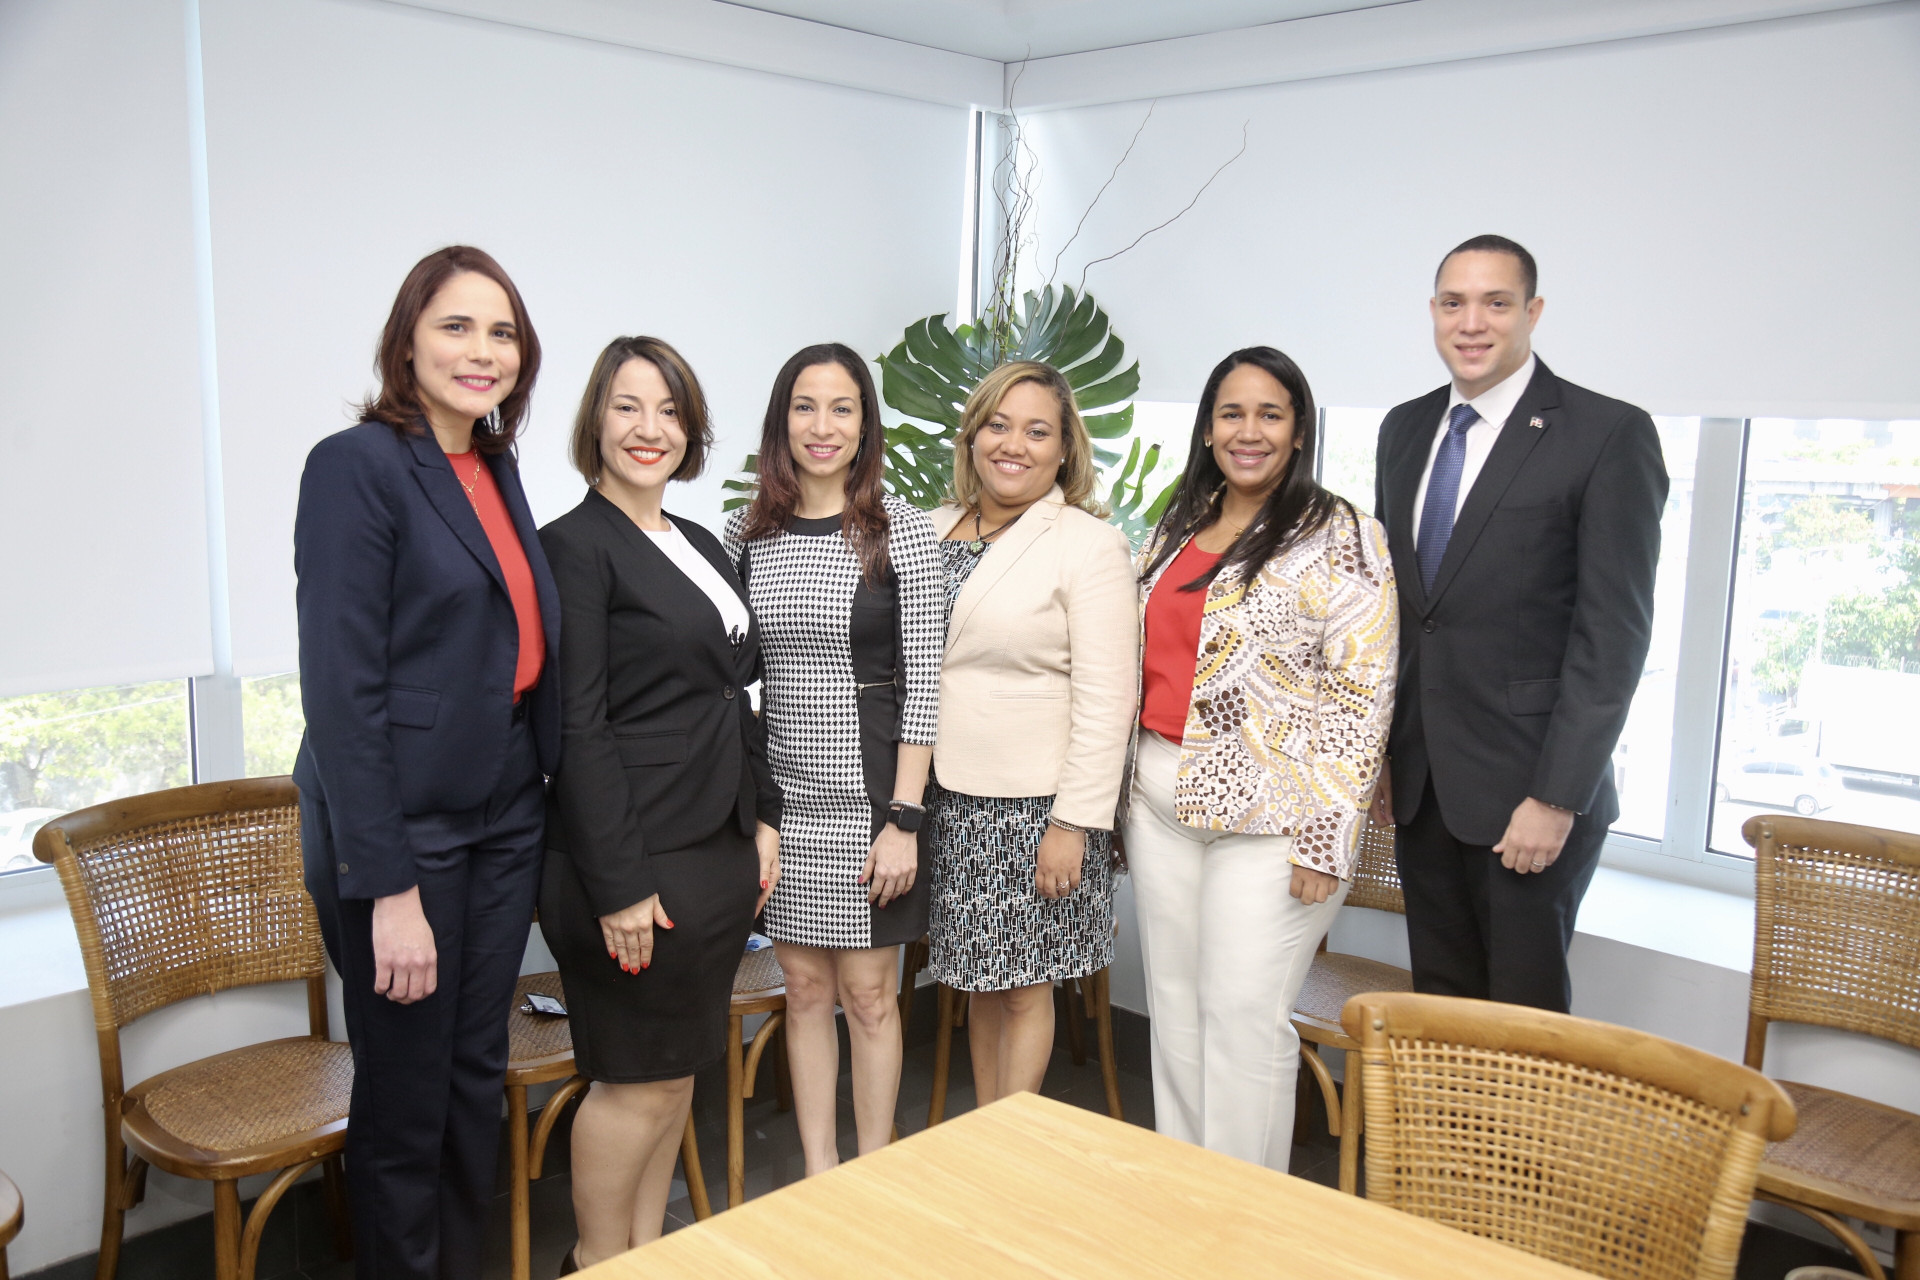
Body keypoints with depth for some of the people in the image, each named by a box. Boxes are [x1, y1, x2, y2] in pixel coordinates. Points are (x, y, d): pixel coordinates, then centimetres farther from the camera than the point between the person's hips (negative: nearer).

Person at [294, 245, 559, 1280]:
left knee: (478, 1077, 18)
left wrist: (542, 790, 9)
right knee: (405, 1103, 6)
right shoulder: (357, 465, -13)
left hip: (504, 822, 7)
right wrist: (389, 887, -20)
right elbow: (341, 688, -17)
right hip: (402, 830, -7)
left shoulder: (496, 466, 10)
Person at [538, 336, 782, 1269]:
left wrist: (762, 819, 13)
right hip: (636, 860, -8)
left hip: (718, 851, 8)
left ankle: (648, 1251, 30)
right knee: (638, 1077, 3)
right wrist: (619, 884, -19)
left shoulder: (701, 547, 14)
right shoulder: (577, 545, -10)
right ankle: (596, 1262, 22)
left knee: (678, 1067, 15)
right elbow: (578, 726, -16)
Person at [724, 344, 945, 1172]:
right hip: (779, 793, 3)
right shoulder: (747, 534, 5)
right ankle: (819, 1176, 26)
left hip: (870, 794, -3)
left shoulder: (902, 531, -6)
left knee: (868, 991, 6)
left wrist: (903, 818, -12)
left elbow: (923, 680, -7)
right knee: (805, 986, 12)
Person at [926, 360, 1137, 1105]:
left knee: (1025, 985, 6)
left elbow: (1105, 701, -13)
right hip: (948, 797, 6)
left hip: (1035, 805, -5)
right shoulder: (934, 532, 9)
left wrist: (1075, 822, -16)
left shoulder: (1090, 546, -9)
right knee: (977, 980, 16)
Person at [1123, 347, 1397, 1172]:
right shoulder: (1177, 531, 12)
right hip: (1161, 804, 6)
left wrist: (1325, 838, -16)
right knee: (1175, 1007, 12)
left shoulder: (1339, 537, -7)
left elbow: (1363, 694, -11)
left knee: (1244, 1015, -2)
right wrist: (1125, 796, 14)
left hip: (1270, 816, -6)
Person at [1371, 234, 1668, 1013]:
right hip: (1419, 783, 6)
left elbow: (1613, 633, -13)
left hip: (1529, 786, -5)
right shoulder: (1404, 430, 10)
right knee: (1439, 1003, 13)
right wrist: (1380, 753, 11)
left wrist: (1557, 797, -17)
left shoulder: (1609, 435, -9)